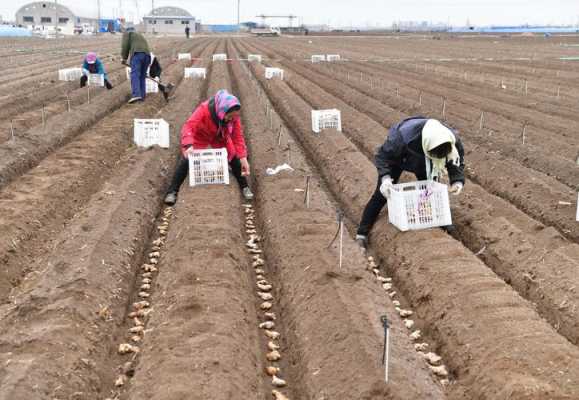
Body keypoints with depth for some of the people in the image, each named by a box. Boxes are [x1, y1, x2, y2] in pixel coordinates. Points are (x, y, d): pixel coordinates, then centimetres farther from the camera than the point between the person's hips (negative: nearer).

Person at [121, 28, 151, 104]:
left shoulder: (127, 33, 21)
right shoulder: (141, 36, 40)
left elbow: (125, 45, 3)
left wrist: (124, 58, 9)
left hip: (137, 54, -6)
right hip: (147, 54, 7)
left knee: (135, 75, -14)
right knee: (142, 77, 12)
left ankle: (136, 95, -29)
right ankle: (142, 96, 8)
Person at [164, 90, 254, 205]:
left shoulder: (234, 116, -27)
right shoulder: (204, 109, -39)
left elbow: (238, 137, -21)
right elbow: (189, 126, -43)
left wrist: (243, 158, -27)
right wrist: (188, 145, -60)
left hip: (221, 141, 3)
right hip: (200, 139, -3)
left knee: (235, 160, -4)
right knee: (186, 161, -13)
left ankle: (244, 187, 17)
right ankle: (172, 191, -3)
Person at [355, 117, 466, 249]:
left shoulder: (452, 139, -34)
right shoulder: (404, 136, -48)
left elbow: (458, 160, -13)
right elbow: (383, 154, -32)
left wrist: (457, 181, -31)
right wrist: (385, 177, -48)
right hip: (398, 158, -3)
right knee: (382, 194, -4)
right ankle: (362, 234, 2)